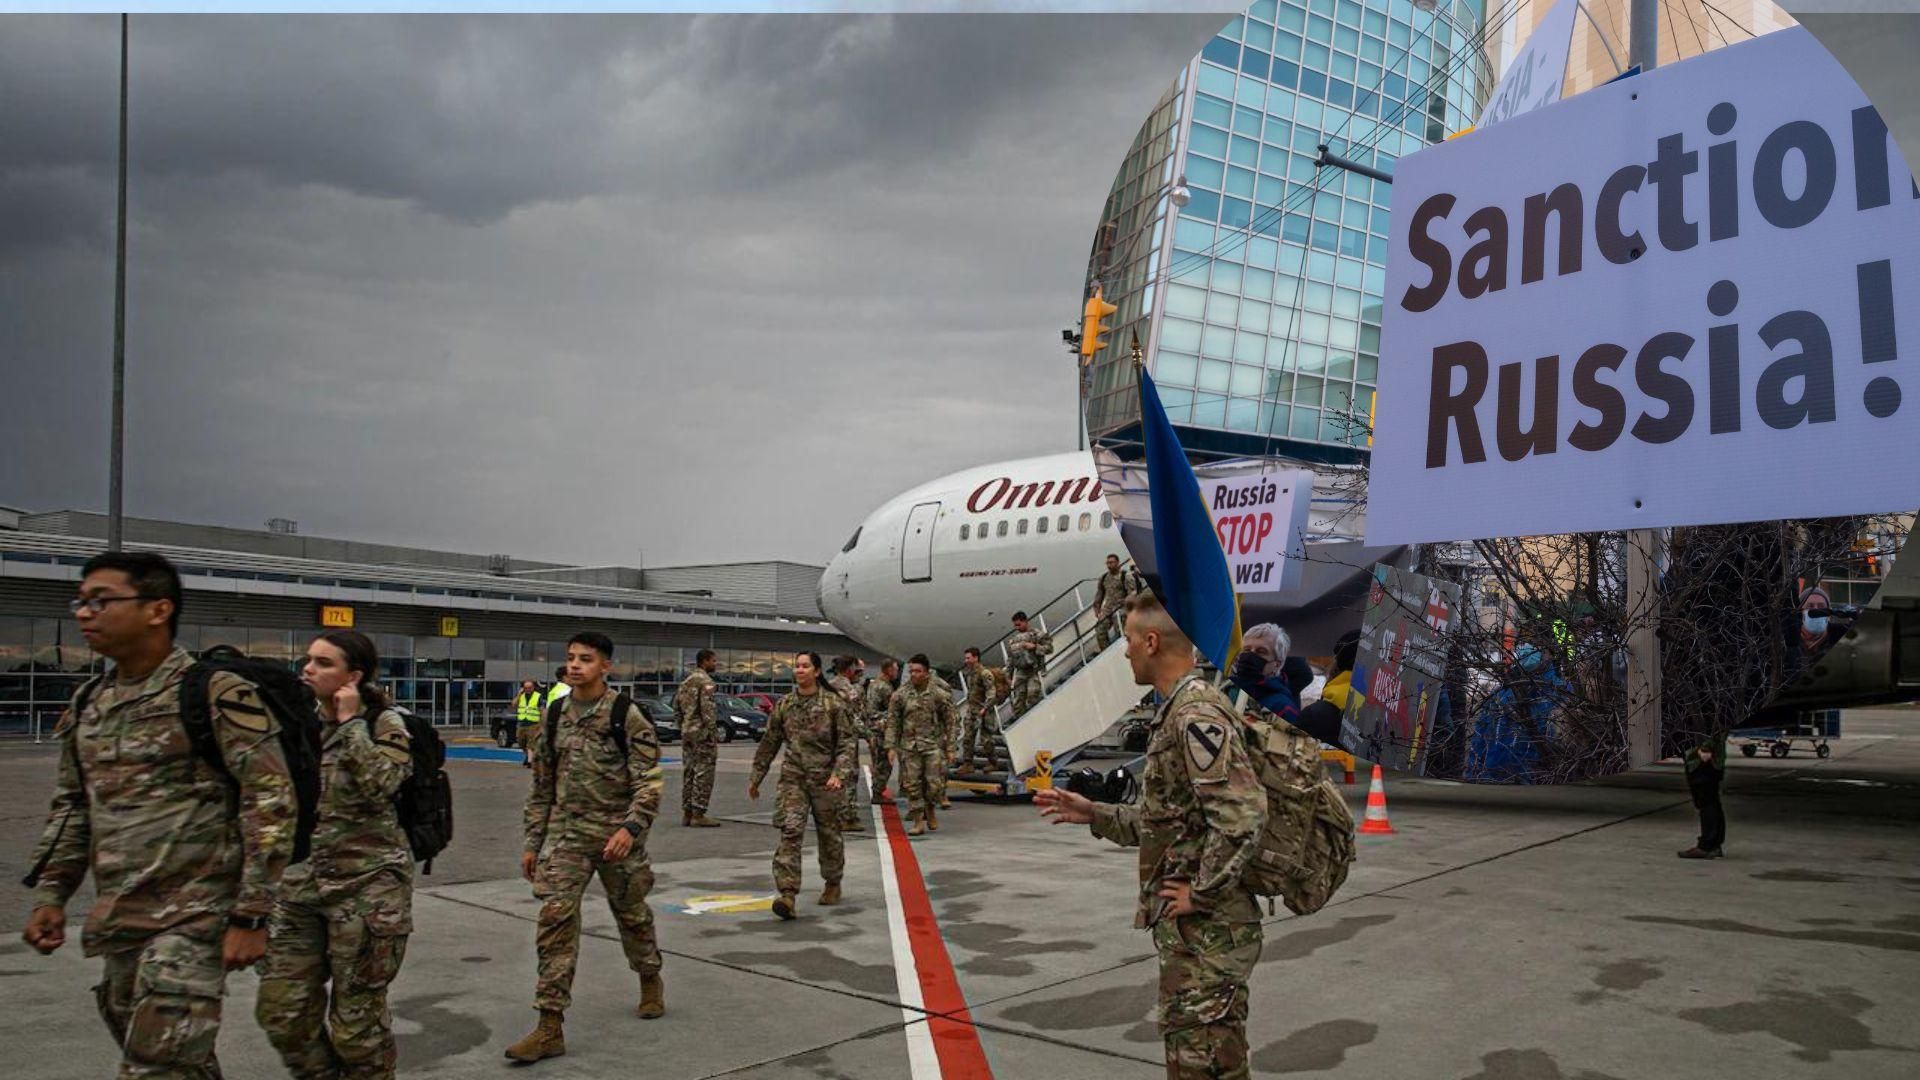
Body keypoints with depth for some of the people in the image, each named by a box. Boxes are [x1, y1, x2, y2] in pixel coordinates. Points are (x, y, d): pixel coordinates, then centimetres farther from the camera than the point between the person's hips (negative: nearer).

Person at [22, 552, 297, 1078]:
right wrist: (50, 894, 11)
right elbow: (71, 806, 21)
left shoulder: (217, 694, -13)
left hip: (193, 917, -7)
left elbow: (272, 804, -15)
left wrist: (251, 916, -16)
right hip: (115, 923, 7)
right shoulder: (87, 704, 10)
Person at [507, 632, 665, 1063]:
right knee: (555, 918, -9)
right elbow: (542, 784, 11)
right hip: (566, 833, 3)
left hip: (616, 834, -3)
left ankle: (650, 981, 42)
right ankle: (550, 1027, -5)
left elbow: (649, 780, -14)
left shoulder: (627, 715, -10)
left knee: (631, 914, 14)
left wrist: (631, 827, -28)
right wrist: (533, 842, 10)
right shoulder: (555, 716, 5)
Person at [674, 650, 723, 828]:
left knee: (689, 772, 12)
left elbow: (676, 706, 18)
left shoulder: (686, 681, 15)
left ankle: (687, 813, 14)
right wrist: (713, 731, -17)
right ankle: (698, 814, -5)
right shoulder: (705, 681, -12)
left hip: (687, 732, 9)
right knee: (704, 773, -5)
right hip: (702, 732, -9)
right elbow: (707, 709, -20)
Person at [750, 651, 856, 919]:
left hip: (824, 779, -2)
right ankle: (787, 894, -18)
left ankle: (833, 884, 33)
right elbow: (769, 743, 12)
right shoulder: (784, 705, 4)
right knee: (790, 832, -13)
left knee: (829, 833, 11)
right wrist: (756, 777, 13)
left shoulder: (833, 703, -5)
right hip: (793, 778, 2)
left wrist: (838, 773, -19)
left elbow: (846, 742, -7)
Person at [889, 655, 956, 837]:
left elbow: (949, 721, 4)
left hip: (933, 744, -1)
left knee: (933, 783, -2)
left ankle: (930, 810, 26)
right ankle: (918, 822, 9)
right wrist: (891, 747, -2)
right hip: (909, 746, 1)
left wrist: (950, 747, 2)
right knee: (912, 784, 1)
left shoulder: (939, 693, -1)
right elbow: (892, 721, 4)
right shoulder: (900, 695, 1)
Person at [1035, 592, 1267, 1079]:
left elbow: (1243, 815, -30)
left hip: (1207, 929, -10)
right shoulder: (1180, 712, 14)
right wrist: (1094, 814, 17)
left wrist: (1202, 893, -21)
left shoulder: (1196, 714, -19)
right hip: (1187, 928, 10)